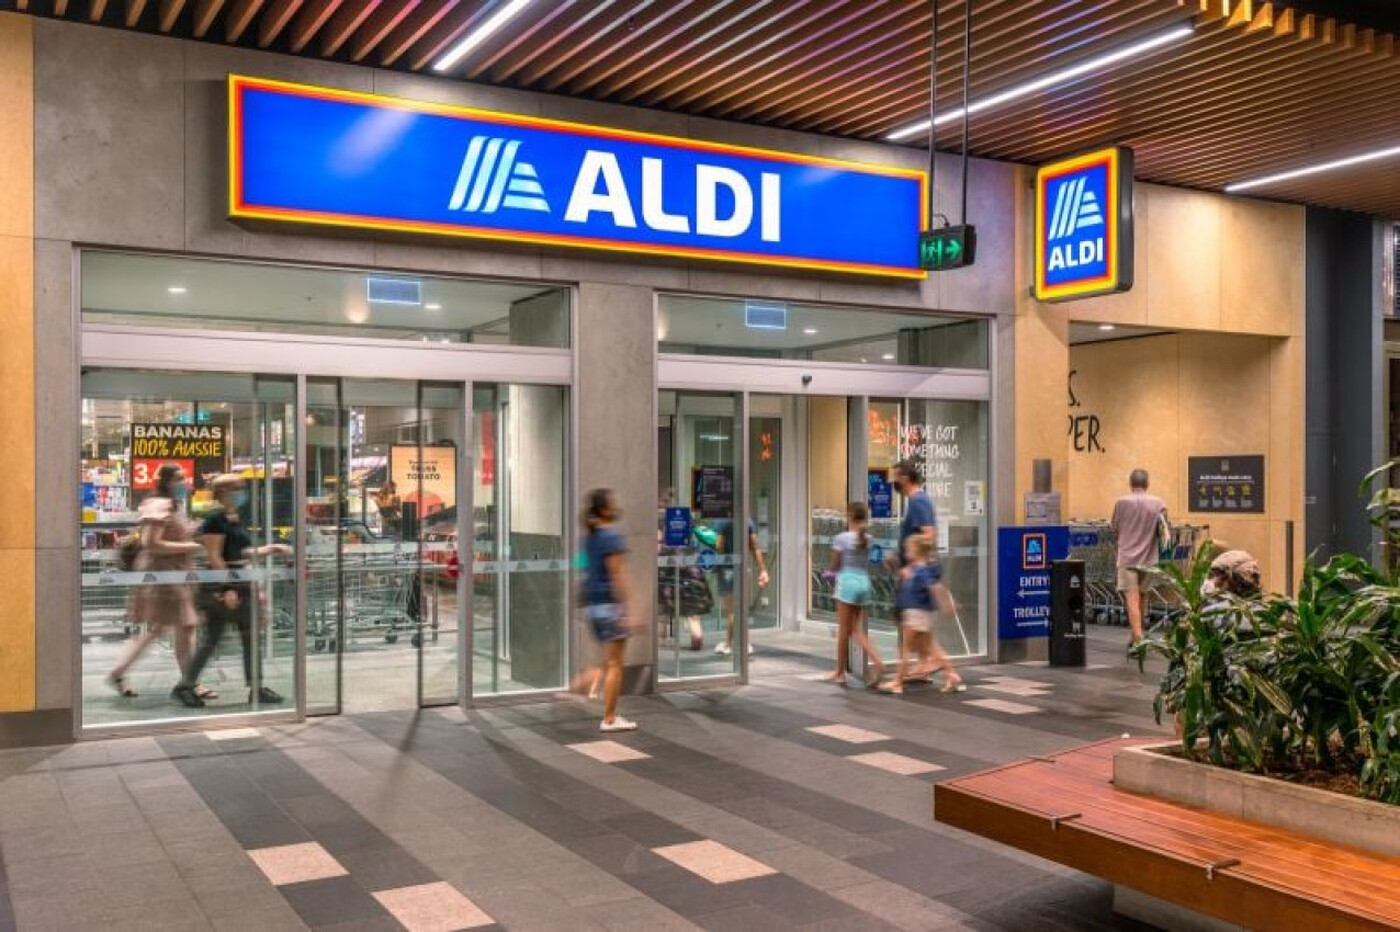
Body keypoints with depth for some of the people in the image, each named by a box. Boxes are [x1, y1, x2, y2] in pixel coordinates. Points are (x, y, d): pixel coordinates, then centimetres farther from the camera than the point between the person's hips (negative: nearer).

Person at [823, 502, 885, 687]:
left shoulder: (841, 538, -8)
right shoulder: (867, 539, 7)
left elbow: (835, 566, -2)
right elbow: (867, 565, 8)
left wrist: (829, 572, 18)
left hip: (847, 583, -5)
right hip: (864, 582, 5)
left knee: (844, 630, 2)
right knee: (858, 630, 9)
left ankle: (840, 673, 11)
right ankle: (878, 662, -11)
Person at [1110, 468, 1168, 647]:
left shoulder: (1121, 503, -3)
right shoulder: (1158, 504, 0)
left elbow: (1114, 531, 4)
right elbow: (1163, 532, -1)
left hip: (1127, 557, -3)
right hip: (1149, 558, 3)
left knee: (1132, 599, -6)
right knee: (1142, 598, 17)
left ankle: (1138, 640, -17)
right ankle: (1136, 636, 30)